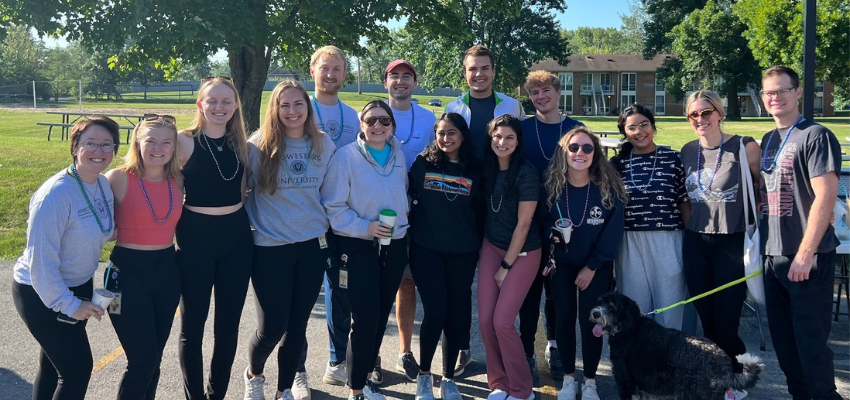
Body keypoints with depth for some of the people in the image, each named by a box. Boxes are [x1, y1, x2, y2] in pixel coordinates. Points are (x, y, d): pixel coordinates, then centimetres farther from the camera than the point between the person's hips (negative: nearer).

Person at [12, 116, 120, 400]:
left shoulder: (104, 185, -3)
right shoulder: (56, 195, -27)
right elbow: (41, 260, -25)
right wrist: (69, 304, -20)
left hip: (79, 286, 7)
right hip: (41, 294, -7)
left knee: (54, 363, 21)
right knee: (78, 368, -2)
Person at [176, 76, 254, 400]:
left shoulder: (240, 143, 5)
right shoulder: (185, 141, -8)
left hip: (237, 236, 4)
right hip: (195, 237, -4)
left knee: (228, 324, 11)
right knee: (192, 324, 6)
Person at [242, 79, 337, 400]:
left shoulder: (324, 144, 2)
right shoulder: (259, 146, -7)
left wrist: (326, 227, 14)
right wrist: (253, 225, -3)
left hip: (313, 246, 3)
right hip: (270, 248, -3)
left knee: (297, 325, 10)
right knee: (272, 327, 0)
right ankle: (253, 374, 32)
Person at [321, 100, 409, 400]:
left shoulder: (398, 156, 6)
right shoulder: (346, 156, -10)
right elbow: (332, 205, -12)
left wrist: (401, 225, 10)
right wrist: (364, 227, -20)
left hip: (394, 246, 5)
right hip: (358, 248, -5)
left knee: (381, 316, 12)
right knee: (365, 319, -6)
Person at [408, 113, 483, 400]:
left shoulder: (474, 169, 2)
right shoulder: (423, 163, -1)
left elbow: (480, 211, 8)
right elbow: (408, 195, 6)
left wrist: (480, 245, 7)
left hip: (463, 252, 2)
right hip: (426, 249, -1)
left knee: (457, 313, 6)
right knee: (435, 311, -6)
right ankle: (424, 374, 15)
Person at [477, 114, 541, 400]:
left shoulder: (526, 173, -19)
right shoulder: (488, 168, 0)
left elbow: (523, 223, -16)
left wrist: (506, 266, -12)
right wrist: (492, 256, 8)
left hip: (522, 252, -5)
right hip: (491, 247, 6)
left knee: (502, 321, -8)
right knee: (485, 319, 1)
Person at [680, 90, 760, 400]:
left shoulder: (744, 147, -8)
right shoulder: (688, 151, 7)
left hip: (732, 244, -4)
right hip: (695, 244, 5)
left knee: (725, 324, -3)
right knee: (706, 322, 10)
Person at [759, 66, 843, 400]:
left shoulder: (815, 136, -9)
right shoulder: (768, 141, 13)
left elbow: (825, 197, -16)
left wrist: (805, 254, -20)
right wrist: (761, 245, 12)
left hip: (807, 257, -7)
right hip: (772, 255, 7)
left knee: (810, 340, -3)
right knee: (783, 338, 13)